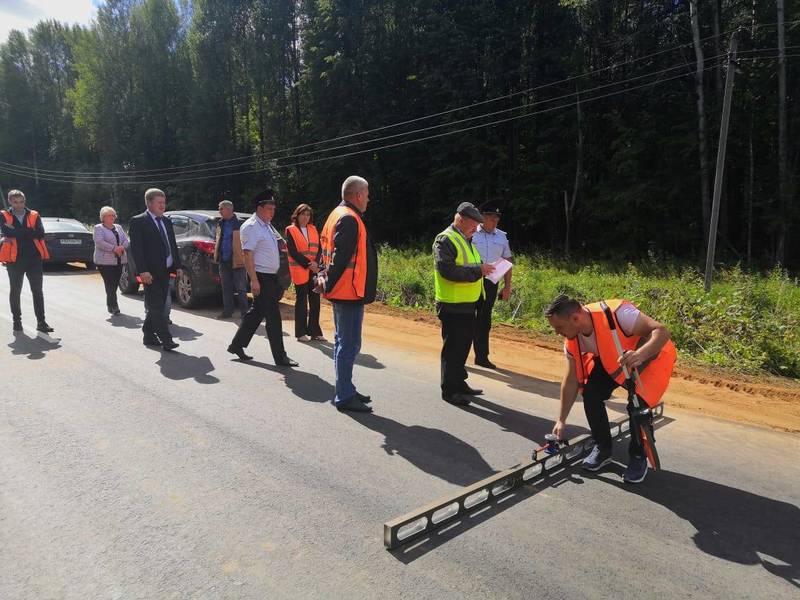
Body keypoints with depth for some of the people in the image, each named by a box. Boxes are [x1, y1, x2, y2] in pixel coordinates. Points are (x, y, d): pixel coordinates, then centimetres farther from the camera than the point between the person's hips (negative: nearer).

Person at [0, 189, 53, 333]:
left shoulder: (34, 215, 6)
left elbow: (40, 234, -9)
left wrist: (16, 232, -11)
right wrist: (29, 232, -13)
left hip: (34, 258, 1)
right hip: (14, 259, 0)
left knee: (37, 291, 0)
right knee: (15, 291, 11)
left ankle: (41, 322, 3)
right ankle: (17, 321, 23)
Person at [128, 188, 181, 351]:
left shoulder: (167, 221, 15)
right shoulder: (138, 221, -6)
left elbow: (173, 245, 18)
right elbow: (136, 248, -12)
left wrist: (177, 265, 10)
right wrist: (143, 271, -20)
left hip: (165, 271, 7)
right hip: (151, 272, -7)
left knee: (156, 306, 13)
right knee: (155, 306, -5)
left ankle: (149, 336, 23)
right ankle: (166, 339, -6)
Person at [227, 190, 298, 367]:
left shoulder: (267, 225, 16)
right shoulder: (251, 227, -12)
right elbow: (247, 254, -18)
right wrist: (254, 280, -23)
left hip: (271, 276, 9)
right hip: (261, 277, -9)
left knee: (257, 312, 16)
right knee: (273, 316, -5)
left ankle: (237, 345, 28)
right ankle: (280, 357, 3)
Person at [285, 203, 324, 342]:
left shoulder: (313, 230, 15)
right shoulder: (291, 230, 0)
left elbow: (319, 248, 8)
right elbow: (293, 252, -8)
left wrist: (316, 263, -10)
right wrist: (308, 264, -14)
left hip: (314, 270, 4)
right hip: (299, 271, -4)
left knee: (315, 300, 4)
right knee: (301, 300, 1)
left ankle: (314, 331, 12)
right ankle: (301, 333, 7)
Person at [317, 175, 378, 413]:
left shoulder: (337, 214, 16)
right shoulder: (350, 219, -17)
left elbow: (327, 250, 17)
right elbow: (342, 257, -24)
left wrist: (325, 276, 7)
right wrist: (330, 283, -16)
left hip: (340, 291, 11)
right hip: (349, 292, -11)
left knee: (343, 342, 17)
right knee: (349, 345, -4)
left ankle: (346, 391, 28)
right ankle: (344, 397, 4)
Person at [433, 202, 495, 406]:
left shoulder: (466, 240, 18)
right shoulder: (445, 240, -14)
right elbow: (447, 270, -26)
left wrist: (483, 268, 7)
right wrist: (477, 271, -24)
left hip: (467, 303, 10)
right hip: (452, 305, -10)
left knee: (464, 344, 18)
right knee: (452, 347, -1)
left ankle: (459, 383, 32)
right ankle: (449, 390, 10)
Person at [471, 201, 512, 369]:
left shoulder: (502, 236, 11)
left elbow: (507, 261, 15)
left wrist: (507, 286, 11)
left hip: (491, 283, 4)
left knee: (484, 321, 11)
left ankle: (482, 356, 19)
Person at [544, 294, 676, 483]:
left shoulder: (617, 313, -39)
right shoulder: (572, 341, -16)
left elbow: (661, 331, -38)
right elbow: (571, 381, -6)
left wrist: (639, 355, -57)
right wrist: (561, 421, -2)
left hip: (652, 354, -5)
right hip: (611, 360, 6)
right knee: (590, 392, -14)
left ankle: (639, 457, 3)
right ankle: (602, 449, 8)